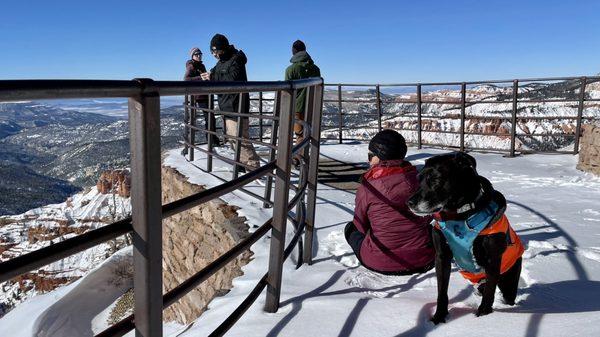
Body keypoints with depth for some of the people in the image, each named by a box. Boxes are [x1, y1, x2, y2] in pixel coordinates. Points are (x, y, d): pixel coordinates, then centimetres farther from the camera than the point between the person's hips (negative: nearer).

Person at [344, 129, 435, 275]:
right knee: (430, 228, 37)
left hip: (380, 263, -4)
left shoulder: (367, 187, -12)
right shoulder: (417, 178, -4)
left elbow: (360, 225, 2)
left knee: (351, 228, 22)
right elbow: (428, 216, 10)